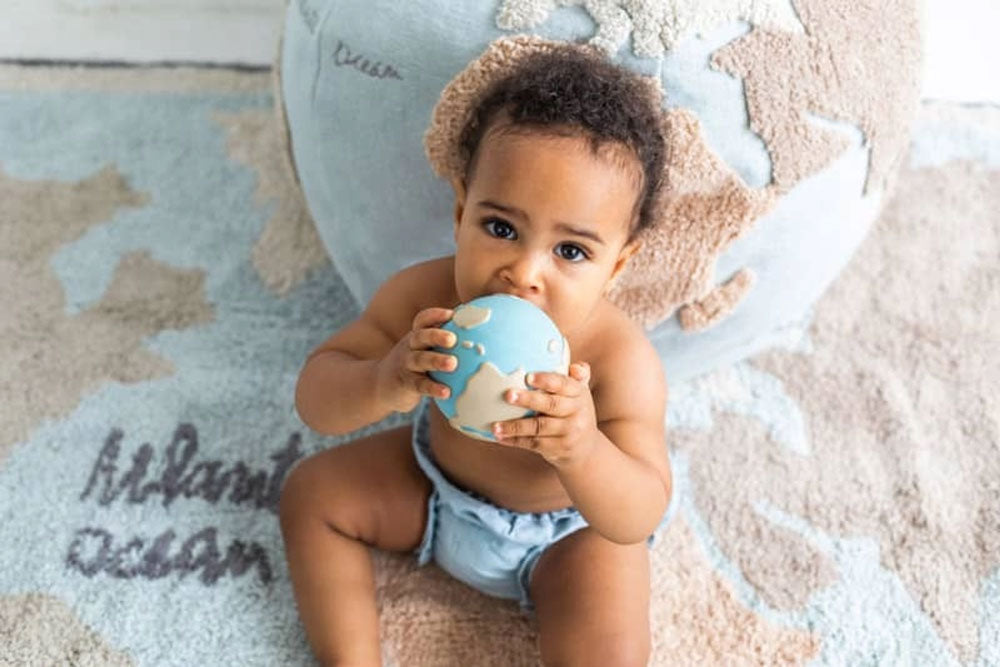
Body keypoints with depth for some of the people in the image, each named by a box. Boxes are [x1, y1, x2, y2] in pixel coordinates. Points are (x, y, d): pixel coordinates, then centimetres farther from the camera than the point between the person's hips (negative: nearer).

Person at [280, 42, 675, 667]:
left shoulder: (621, 361, -36)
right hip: (438, 480, 4)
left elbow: (638, 519, -33)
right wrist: (384, 383, -47)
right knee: (314, 492, 0)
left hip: (571, 527, -3)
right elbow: (315, 400, -23)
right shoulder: (423, 296, -28)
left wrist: (579, 450, -56)